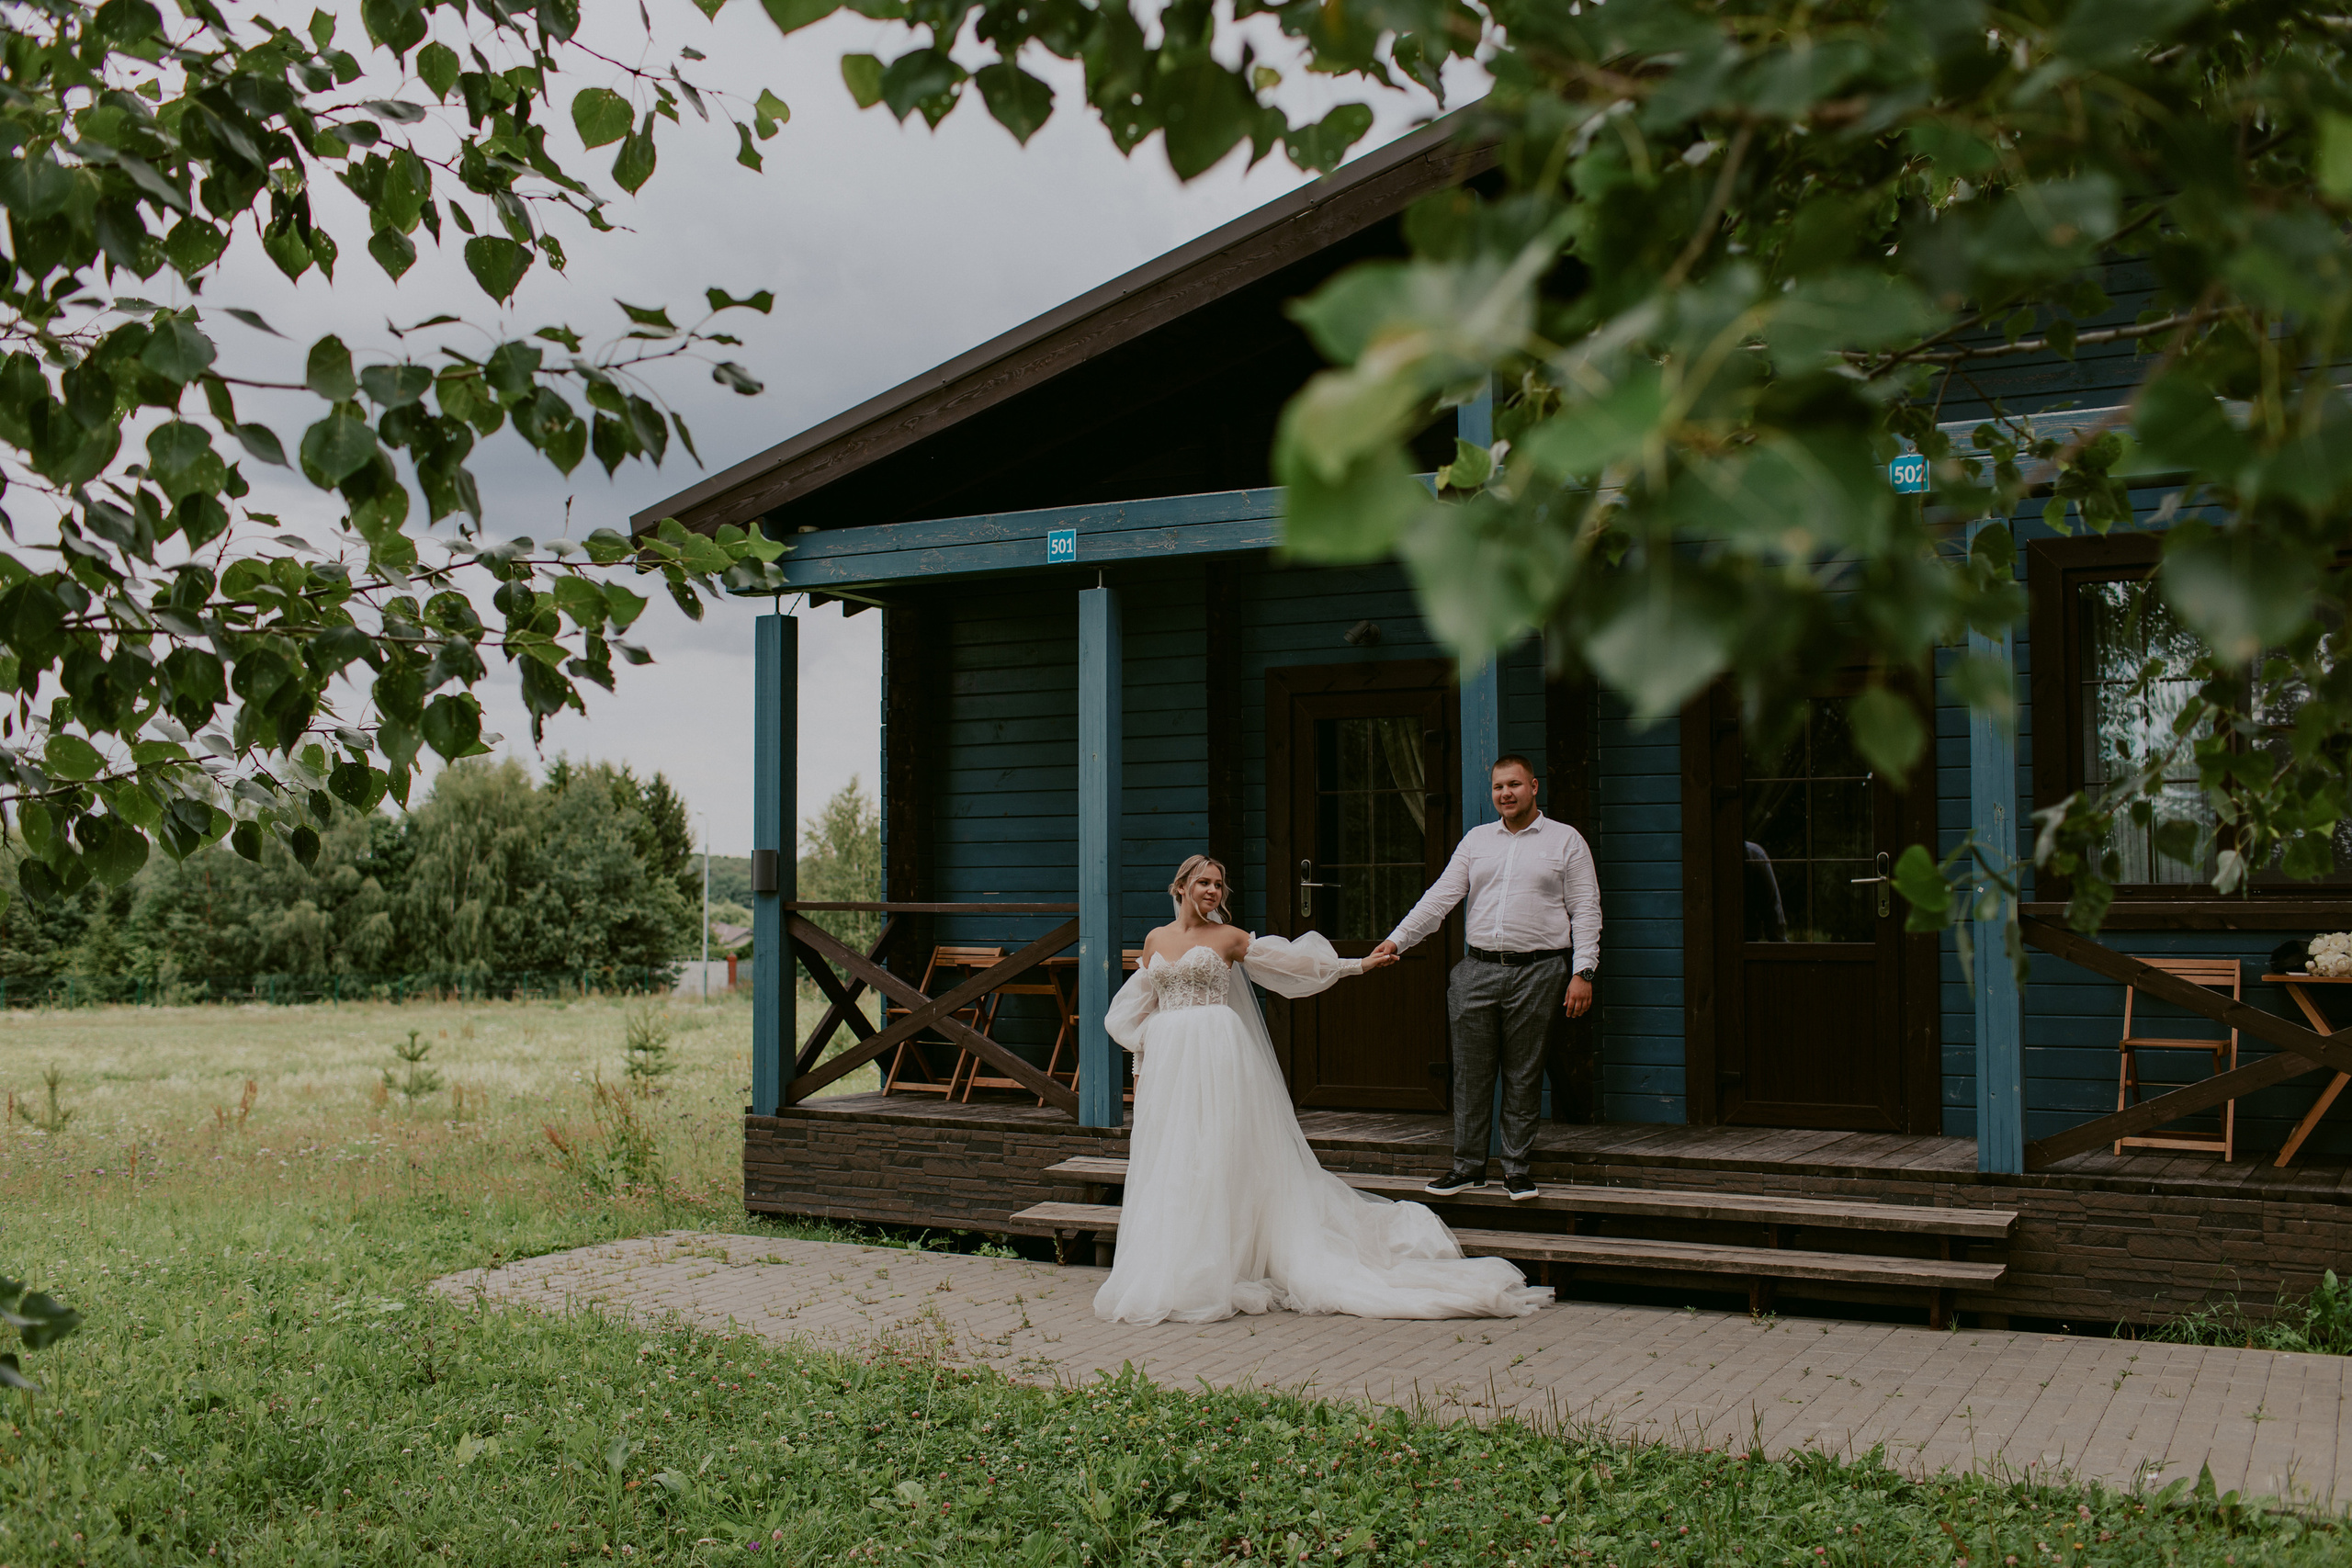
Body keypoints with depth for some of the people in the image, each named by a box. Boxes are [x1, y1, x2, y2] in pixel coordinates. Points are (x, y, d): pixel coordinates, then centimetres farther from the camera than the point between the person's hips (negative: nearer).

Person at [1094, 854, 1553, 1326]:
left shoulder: (1228, 938, 4)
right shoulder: (1155, 940, 13)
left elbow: (1292, 963, 7)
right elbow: (1142, 1007, 18)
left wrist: (1357, 965, 6)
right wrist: (1141, 1064, 14)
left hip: (1216, 1057, -3)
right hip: (1167, 1060, 3)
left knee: (1215, 1158, -6)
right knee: (1168, 1164, 4)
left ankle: (1209, 1273, -1)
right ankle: (1170, 1274, 12)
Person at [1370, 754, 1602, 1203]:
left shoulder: (1566, 840, 4)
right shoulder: (1476, 839, 12)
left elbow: (1586, 910, 1)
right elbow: (1441, 897, 8)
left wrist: (1583, 972, -8)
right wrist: (1398, 939, -3)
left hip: (1536, 971, -3)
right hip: (1477, 969, 3)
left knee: (1523, 1076, 4)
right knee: (1470, 1072, 4)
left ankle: (1517, 1168, 15)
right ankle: (1468, 1166, 14)